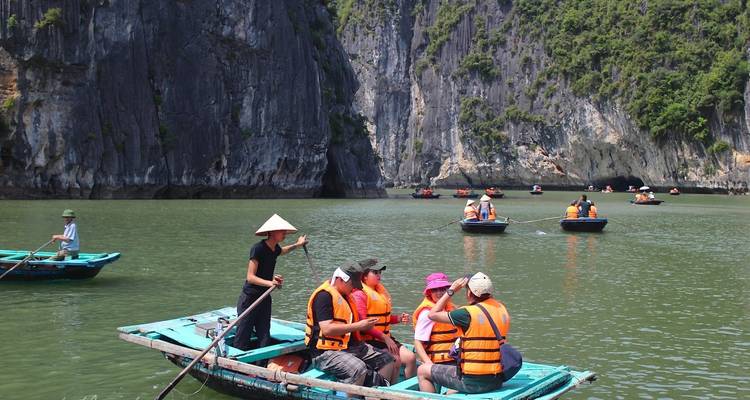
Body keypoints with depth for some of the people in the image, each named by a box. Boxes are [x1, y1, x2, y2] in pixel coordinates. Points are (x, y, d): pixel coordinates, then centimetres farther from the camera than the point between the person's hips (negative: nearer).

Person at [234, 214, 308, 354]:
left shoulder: (275, 249, 6)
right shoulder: (258, 248, -18)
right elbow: (250, 277, -24)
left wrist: (297, 245, 36)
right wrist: (270, 282, -36)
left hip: (265, 298, 8)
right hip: (249, 298, -8)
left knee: (264, 339, 5)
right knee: (242, 339, -4)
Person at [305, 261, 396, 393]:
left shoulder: (345, 295, 18)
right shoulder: (324, 295, -14)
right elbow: (327, 329, -23)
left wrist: (365, 324, 10)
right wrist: (358, 325, -18)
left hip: (351, 346, 10)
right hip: (326, 353, -10)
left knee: (387, 360, 1)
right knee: (358, 369, -34)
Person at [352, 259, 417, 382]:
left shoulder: (381, 290, 16)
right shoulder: (359, 294, -11)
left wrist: (399, 318, 7)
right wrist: (384, 337, -20)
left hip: (385, 337, 8)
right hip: (368, 340, -8)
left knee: (411, 358, -5)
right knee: (395, 360, -24)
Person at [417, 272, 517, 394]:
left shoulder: (468, 313, -17)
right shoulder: (502, 309, 1)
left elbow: (433, 314, -6)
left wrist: (451, 291, 0)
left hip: (472, 382, -7)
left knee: (422, 371, 11)